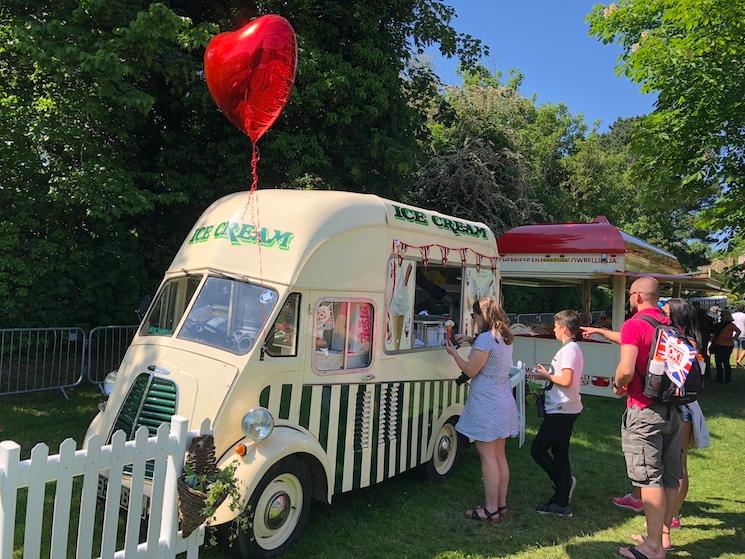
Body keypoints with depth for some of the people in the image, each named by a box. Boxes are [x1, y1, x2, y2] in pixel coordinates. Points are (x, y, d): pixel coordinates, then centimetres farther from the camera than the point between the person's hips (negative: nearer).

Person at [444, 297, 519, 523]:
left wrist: (453, 352, 0)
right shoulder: (505, 339, 11)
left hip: (486, 404, -9)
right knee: (499, 455, 14)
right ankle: (501, 504, 23)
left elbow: (471, 370, -13)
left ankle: (491, 510, 4)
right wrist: (470, 341, 15)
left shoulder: (485, 339, -18)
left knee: (488, 457, -2)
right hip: (503, 402, 9)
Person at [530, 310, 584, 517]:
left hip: (561, 410, -10)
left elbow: (566, 380, -25)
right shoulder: (574, 348, 15)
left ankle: (565, 481, 7)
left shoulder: (568, 350, -16)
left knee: (538, 449, -3)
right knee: (560, 453, 11)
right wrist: (548, 373, 11)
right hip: (568, 409, 10)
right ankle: (561, 502, 16)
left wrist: (546, 376, -11)